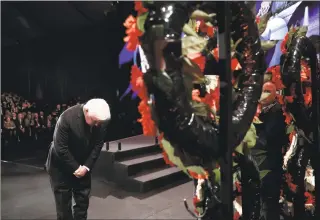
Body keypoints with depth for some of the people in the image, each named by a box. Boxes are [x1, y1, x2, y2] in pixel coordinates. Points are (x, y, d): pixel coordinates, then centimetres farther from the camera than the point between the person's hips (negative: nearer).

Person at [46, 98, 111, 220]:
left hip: (83, 165, 4)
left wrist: (86, 166, -13)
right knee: (63, 200, 6)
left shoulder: (101, 119, -17)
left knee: (83, 198, 11)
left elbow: (98, 145, -7)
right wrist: (75, 168, -17)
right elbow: (61, 148, -24)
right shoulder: (67, 117, -29)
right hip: (61, 165, -4)